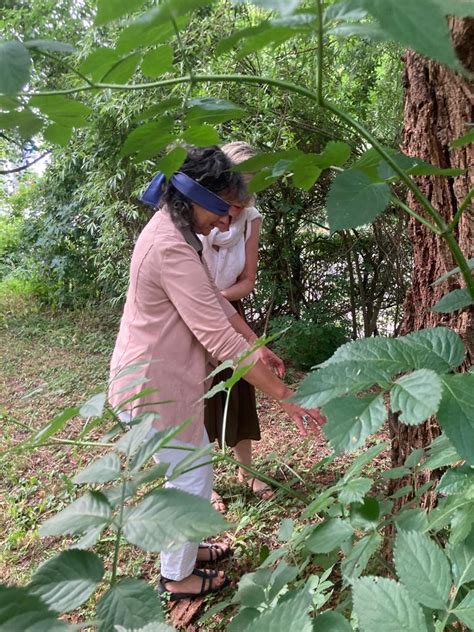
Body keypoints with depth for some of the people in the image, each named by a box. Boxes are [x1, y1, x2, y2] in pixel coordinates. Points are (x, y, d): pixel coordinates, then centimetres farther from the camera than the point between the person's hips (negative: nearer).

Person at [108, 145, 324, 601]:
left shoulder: (172, 231, 6)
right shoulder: (171, 248, -28)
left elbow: (214, 298, 12)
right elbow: (218, 337, -31)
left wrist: (255, 344, 3)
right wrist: (284, 395, -27)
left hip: (161, 377, 10)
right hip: (154, 387, -10)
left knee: (194, 468, 23)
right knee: (193, 478, 8)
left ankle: (185, 548, 44)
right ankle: (177, 577, 30)